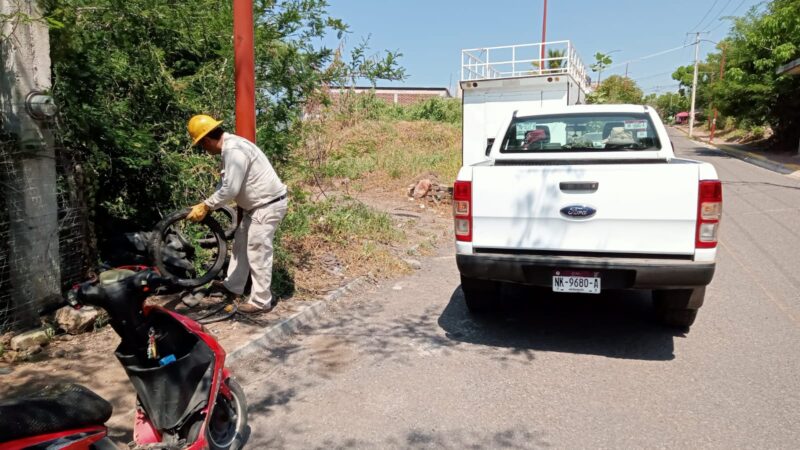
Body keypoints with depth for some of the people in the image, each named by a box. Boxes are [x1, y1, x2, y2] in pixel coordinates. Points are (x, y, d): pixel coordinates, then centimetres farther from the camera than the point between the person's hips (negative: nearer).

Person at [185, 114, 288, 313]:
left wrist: (205, 206, -16)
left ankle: (261, 301, 7)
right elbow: (226, 182, 16)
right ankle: (233, 286, 34)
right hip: (258, 204, 11)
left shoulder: (234, 150, -24)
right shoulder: (230, 146, 10)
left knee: (257, 253, -3)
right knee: (241, 244, 20)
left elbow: (230, 189, -27)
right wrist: (207, 204, 7)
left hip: (268, 205, -11)